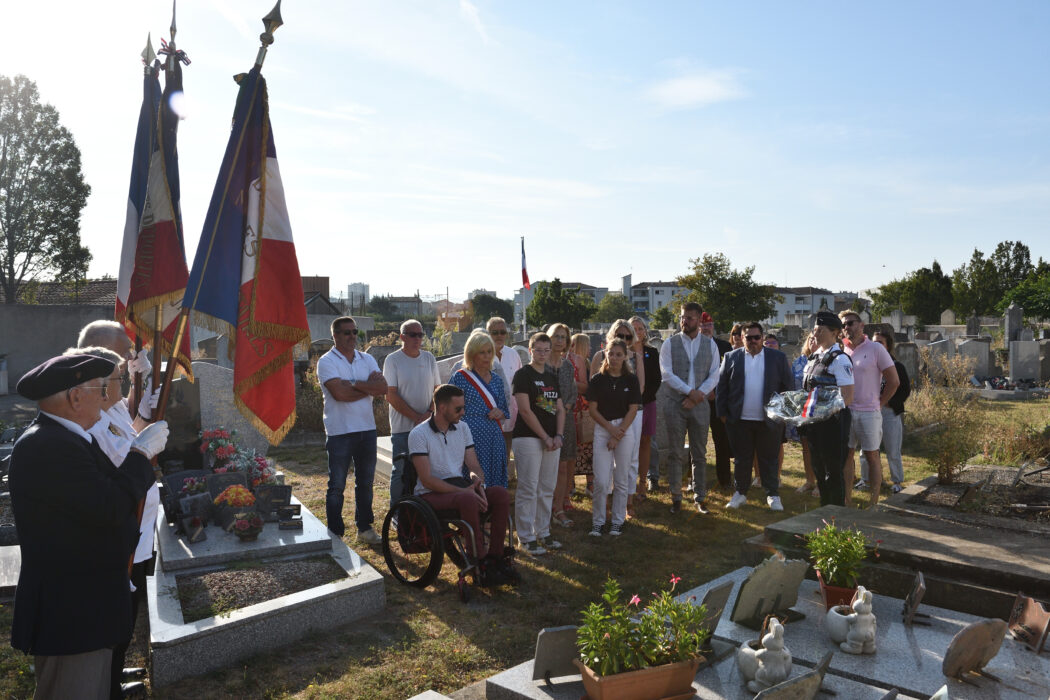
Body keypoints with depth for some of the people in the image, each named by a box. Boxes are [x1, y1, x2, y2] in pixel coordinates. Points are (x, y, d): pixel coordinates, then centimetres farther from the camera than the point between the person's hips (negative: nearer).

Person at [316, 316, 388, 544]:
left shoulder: (367, 360, 10)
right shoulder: (327, 361, -6)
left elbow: (383, 388, -4)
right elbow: (339, 393, -20)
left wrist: (354, 384, -15)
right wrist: (369, 386, -9)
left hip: (367, 429, 5)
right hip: (339, 431, -5)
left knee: (365, 482, 13)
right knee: (336, 485, 2)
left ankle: (365, 528, 25)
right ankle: (335, 534, 11)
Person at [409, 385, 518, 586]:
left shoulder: (462, 428, 12)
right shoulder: (419, 434, -9)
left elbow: (473, 465, 11)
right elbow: (427, 480, -16)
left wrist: (477, 481, -14)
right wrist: (463, 491, -24)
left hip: (460, 486, 6)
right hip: (431, 494, -6)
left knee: (501, 493, -21)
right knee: (469, 500, -37)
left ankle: (495, 557, -16)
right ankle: (481, 565, -29)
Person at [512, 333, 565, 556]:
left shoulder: (552, 377, 16)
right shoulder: (523, 375, -6)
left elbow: (560, 409, 15)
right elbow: (525, 410, -13)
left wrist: (558, 435, -1)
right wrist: (545, 437, -13)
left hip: (552, 439, 7)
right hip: (528, 438, -7)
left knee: (547, 489, 11)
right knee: (528, 489, -4)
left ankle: (543, 533, 22)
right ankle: (526, 538, 4)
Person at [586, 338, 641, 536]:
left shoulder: (631, 380, 2)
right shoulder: (597, 380, 1)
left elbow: (633, 410, -2)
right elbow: (592, 409, -2)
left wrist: (618, 434, -9)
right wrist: (610, 428, -12)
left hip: (625, 430, 1)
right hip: (602, 430, -1)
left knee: (621, 480, 6)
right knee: (601, 481, -3)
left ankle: (618, 521, 19)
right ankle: (597, 521, 11)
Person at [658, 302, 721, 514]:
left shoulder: (710, 345, 5)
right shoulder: (670, 343, -1)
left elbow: (714, 376, 2)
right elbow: (666, 374, -8)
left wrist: (697, 396, -12)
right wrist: (690, 391, -15)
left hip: (699, 404, 2)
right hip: (674, 403, -1)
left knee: (700, 453, 6)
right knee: (675, 453, 2)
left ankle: (699, 498, 16)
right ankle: (676, 497, 12)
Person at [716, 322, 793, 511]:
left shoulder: (778, 357, 5)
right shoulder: (731, 357, 5)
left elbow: (788, 386, 5)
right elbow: (722, 386, 5)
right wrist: (722, 413, 0)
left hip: (769, 419, 0)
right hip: (739, 420, 1)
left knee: (769, 459, 6)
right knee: (742, 458, 9)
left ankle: (773, 495, 17)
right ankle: (740, 492, 21)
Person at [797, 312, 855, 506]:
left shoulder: (840, 359, -14)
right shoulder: (814, 356, 12)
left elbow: (847, 398, -19)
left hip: (832, 423, -9)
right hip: (814, 422, 9)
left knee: (833, 472, 0)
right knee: (818, 469, 18)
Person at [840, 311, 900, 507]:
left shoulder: (875, 349, -6)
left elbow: (894, 381, -5)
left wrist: (879, 403, -3)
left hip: (869, 412, -4)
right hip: (846, 411, 5)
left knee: (872, 455, 3)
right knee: (847, 454, 8)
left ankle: (874, 502, 10)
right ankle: (847, 498, 17)